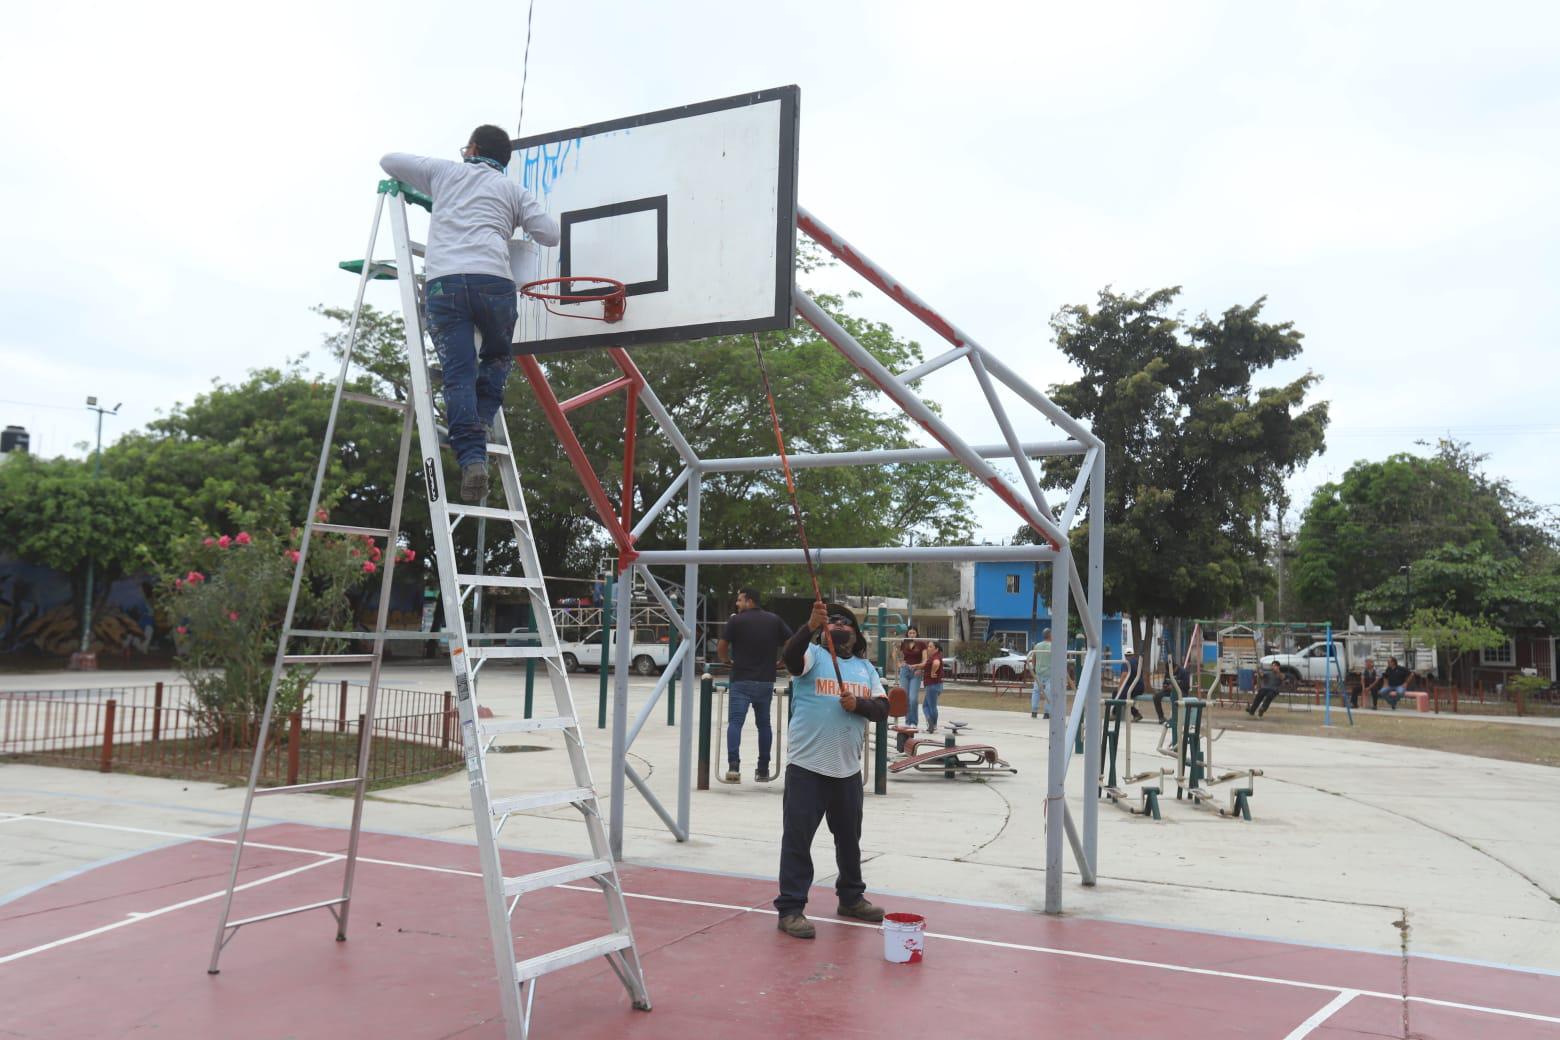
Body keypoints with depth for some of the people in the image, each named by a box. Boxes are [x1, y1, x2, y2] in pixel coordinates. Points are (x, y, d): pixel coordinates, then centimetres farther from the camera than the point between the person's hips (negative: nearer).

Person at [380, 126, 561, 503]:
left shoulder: (445, 171, 26)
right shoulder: (513, 190, 23)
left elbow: (389, 161, 33)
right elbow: (550, 235, 15)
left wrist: (414, 188, 53)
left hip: (441, 281, 0)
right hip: (493, 280, 0)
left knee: (458, 374, -5)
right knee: (497, 358, 25)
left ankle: (471, 457, -20)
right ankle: (480, 424, 5)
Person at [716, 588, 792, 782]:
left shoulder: (736, 621, -3)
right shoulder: (774, 620, 6)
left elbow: (721, 648, -2)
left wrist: (728, 660, 18)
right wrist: (780, 660, 19)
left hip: (742, 680, -3)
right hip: (766, 681, 3)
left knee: (735, 722, -5)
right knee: (763, 724, 13)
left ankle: (733, 766, -21)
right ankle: (763, 770, 17)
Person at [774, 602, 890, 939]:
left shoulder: (865, 667, 14)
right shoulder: (813, 655, -1)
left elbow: (882, 708, 8)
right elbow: (791, 655, -24)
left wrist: (858, 703, -13)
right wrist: (810, 626, -41)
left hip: (848, 770, 5)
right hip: (807, 767, -5)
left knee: (849, 837, 19)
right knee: (798, 838, -4)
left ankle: (850, 898, 36)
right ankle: (790, 909, 3)